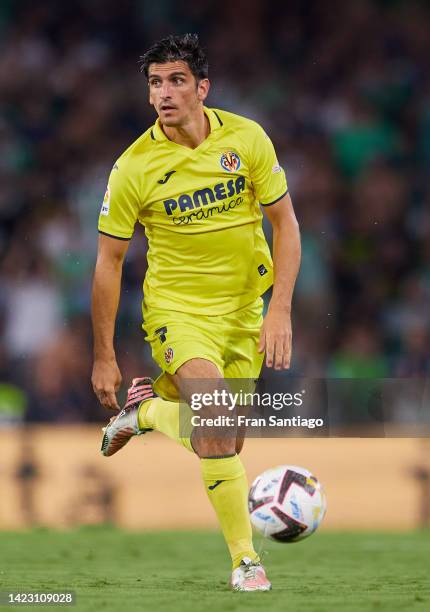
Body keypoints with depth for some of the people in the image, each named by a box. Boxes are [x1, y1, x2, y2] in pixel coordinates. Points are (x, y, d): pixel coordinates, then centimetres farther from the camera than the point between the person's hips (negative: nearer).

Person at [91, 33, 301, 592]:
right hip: (177, 304, -3)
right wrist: (104, 357, -3)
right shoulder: (134, 168, -14)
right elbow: (109, 260, -4)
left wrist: (280, 310, -11)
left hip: (245, 306, 3)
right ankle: (245, 560, -9)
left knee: (227, 442, 8)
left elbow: (285, 222, -1)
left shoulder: (246, 138, -9)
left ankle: (149, 407, 38)